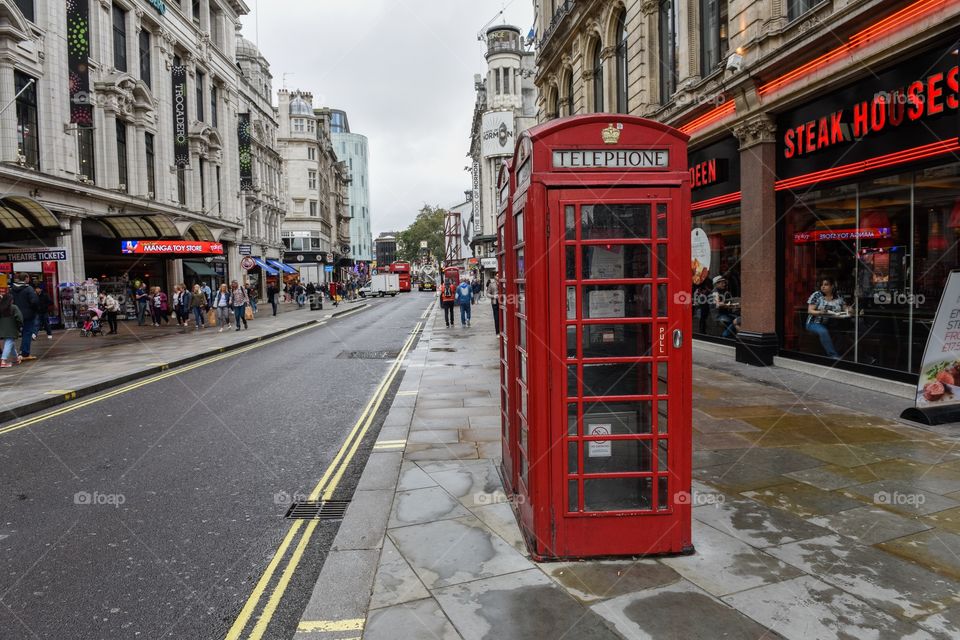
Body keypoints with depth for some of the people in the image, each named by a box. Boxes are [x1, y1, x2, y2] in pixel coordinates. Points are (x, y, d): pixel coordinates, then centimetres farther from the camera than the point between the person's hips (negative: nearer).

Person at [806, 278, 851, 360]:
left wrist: (848, 310, -11)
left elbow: (845, 309, 12)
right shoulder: (816, 295, 2)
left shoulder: (839, 297, 12)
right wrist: (819, 312, -21)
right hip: (815, 323, -3)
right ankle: (834, 356, -35)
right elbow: (810, 311, -3)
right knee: (823, 331, -35)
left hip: (831, 325, 3)